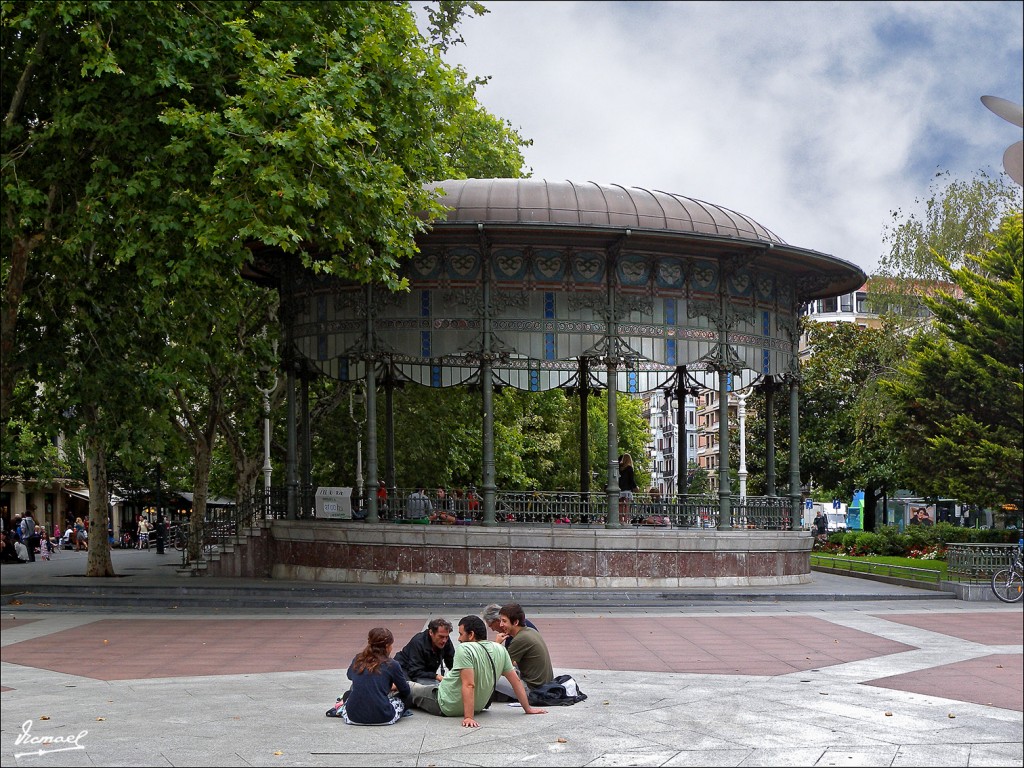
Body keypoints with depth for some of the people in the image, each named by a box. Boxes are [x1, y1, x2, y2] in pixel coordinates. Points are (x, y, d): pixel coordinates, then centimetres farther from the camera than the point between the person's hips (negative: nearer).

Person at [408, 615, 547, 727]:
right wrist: (528, 709, 5)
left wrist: (468, 717, -33)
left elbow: (469, 685, -32)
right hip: (478, 707, 7)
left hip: (446, 706, -7)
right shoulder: (500, 650, -5)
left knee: (410, 687, 14)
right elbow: (516, 681, -2)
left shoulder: (465, 649, -24)